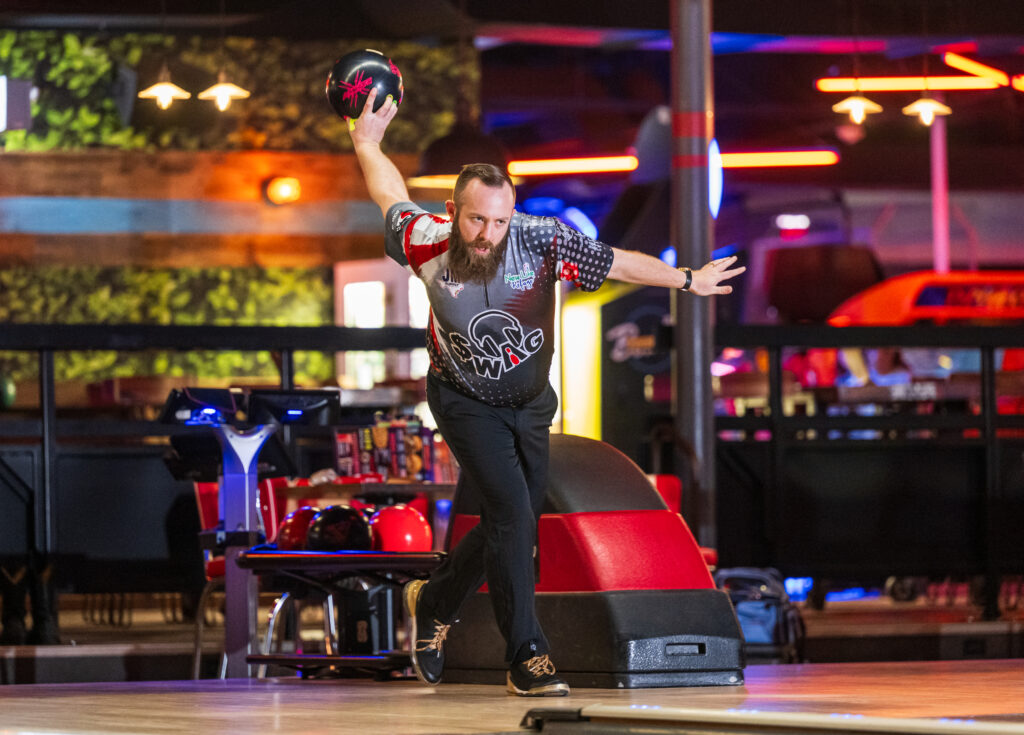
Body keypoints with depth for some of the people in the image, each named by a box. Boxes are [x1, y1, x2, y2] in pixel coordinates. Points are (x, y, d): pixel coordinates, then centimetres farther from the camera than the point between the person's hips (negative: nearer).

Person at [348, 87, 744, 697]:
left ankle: (434, 603, 39)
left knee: (513, 526, 13)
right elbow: (393, 198, 1)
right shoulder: (427, 242, -22)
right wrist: (368, 144, 12)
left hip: (530, 404, 3)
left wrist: (688, 280, -4)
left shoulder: (540, 240, -23)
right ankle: (527, 658, -13)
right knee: (511, 513, -19)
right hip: (466, 402, -3)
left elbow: (618, 262, -11)